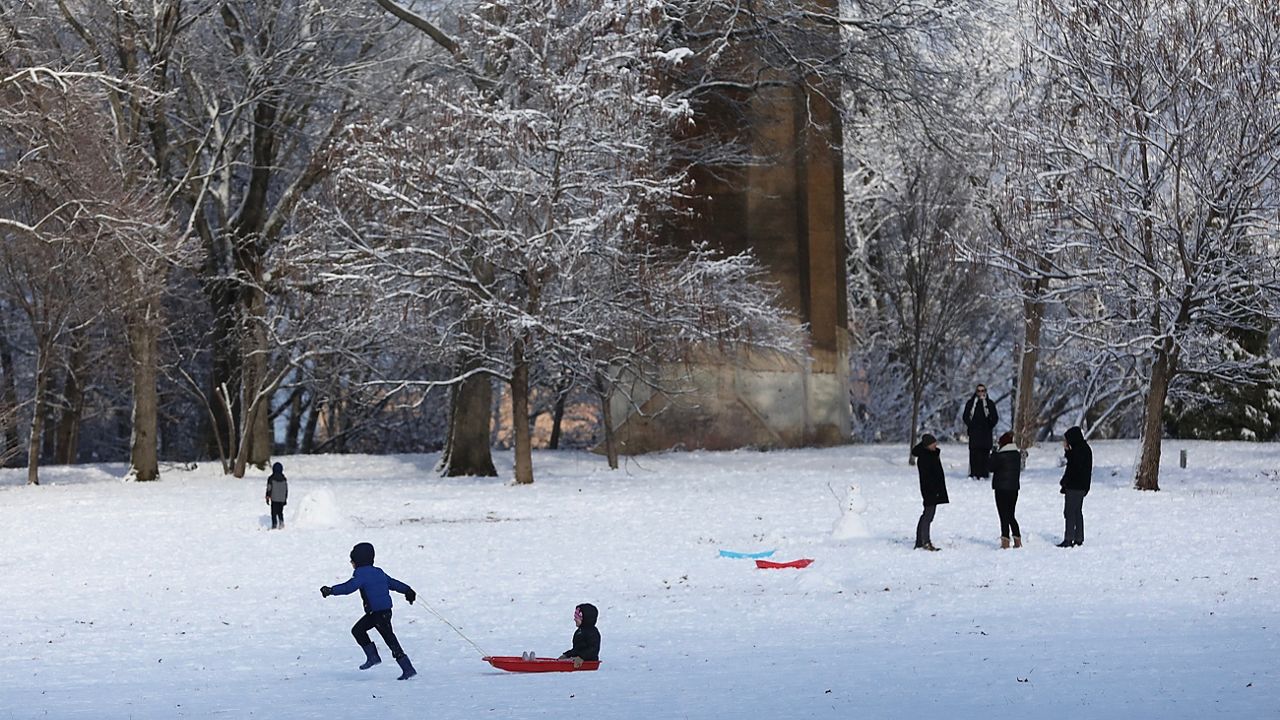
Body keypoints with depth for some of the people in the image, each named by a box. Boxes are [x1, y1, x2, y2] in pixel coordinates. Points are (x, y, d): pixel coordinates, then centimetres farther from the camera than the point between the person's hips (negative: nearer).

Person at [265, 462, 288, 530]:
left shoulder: (271, 478, -9)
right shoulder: (284, 479, 3)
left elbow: (269, 489, -7)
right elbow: (286, 490, 9)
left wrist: (267, 498, 1)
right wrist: (285, 499, 18)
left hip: (274, 499, -3)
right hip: (282, 499, 3)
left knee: (274, 512, 4)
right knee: (280, 512, 14)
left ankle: (274, 524, 1)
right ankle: (281, 521, -5)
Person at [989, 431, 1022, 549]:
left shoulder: (1000, 455, -15)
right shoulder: (1017, 454, 5)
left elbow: (992, 468, -6)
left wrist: (993, 454, 1)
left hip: (1001, 488, -6)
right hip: (1014, 488, 6)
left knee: (1004, 515, -3)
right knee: (1011, 515, 15)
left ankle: (1005, 541, -6)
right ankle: (1017, 540, 12)